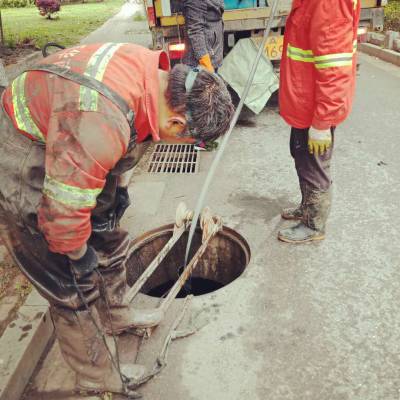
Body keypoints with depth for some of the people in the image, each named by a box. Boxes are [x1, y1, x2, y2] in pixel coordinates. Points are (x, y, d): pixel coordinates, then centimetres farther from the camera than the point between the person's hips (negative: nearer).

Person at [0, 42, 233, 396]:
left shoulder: (152, 70, -10)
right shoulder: (101, 125, -40)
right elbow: (63, 209, -31)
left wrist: (120, 186, 13)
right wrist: (79, 254, -12)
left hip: (64, 150, 9)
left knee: (109, 242, 20)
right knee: (74, 288, 2)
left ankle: (115, 316, 46)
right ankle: (98, 377, 26)